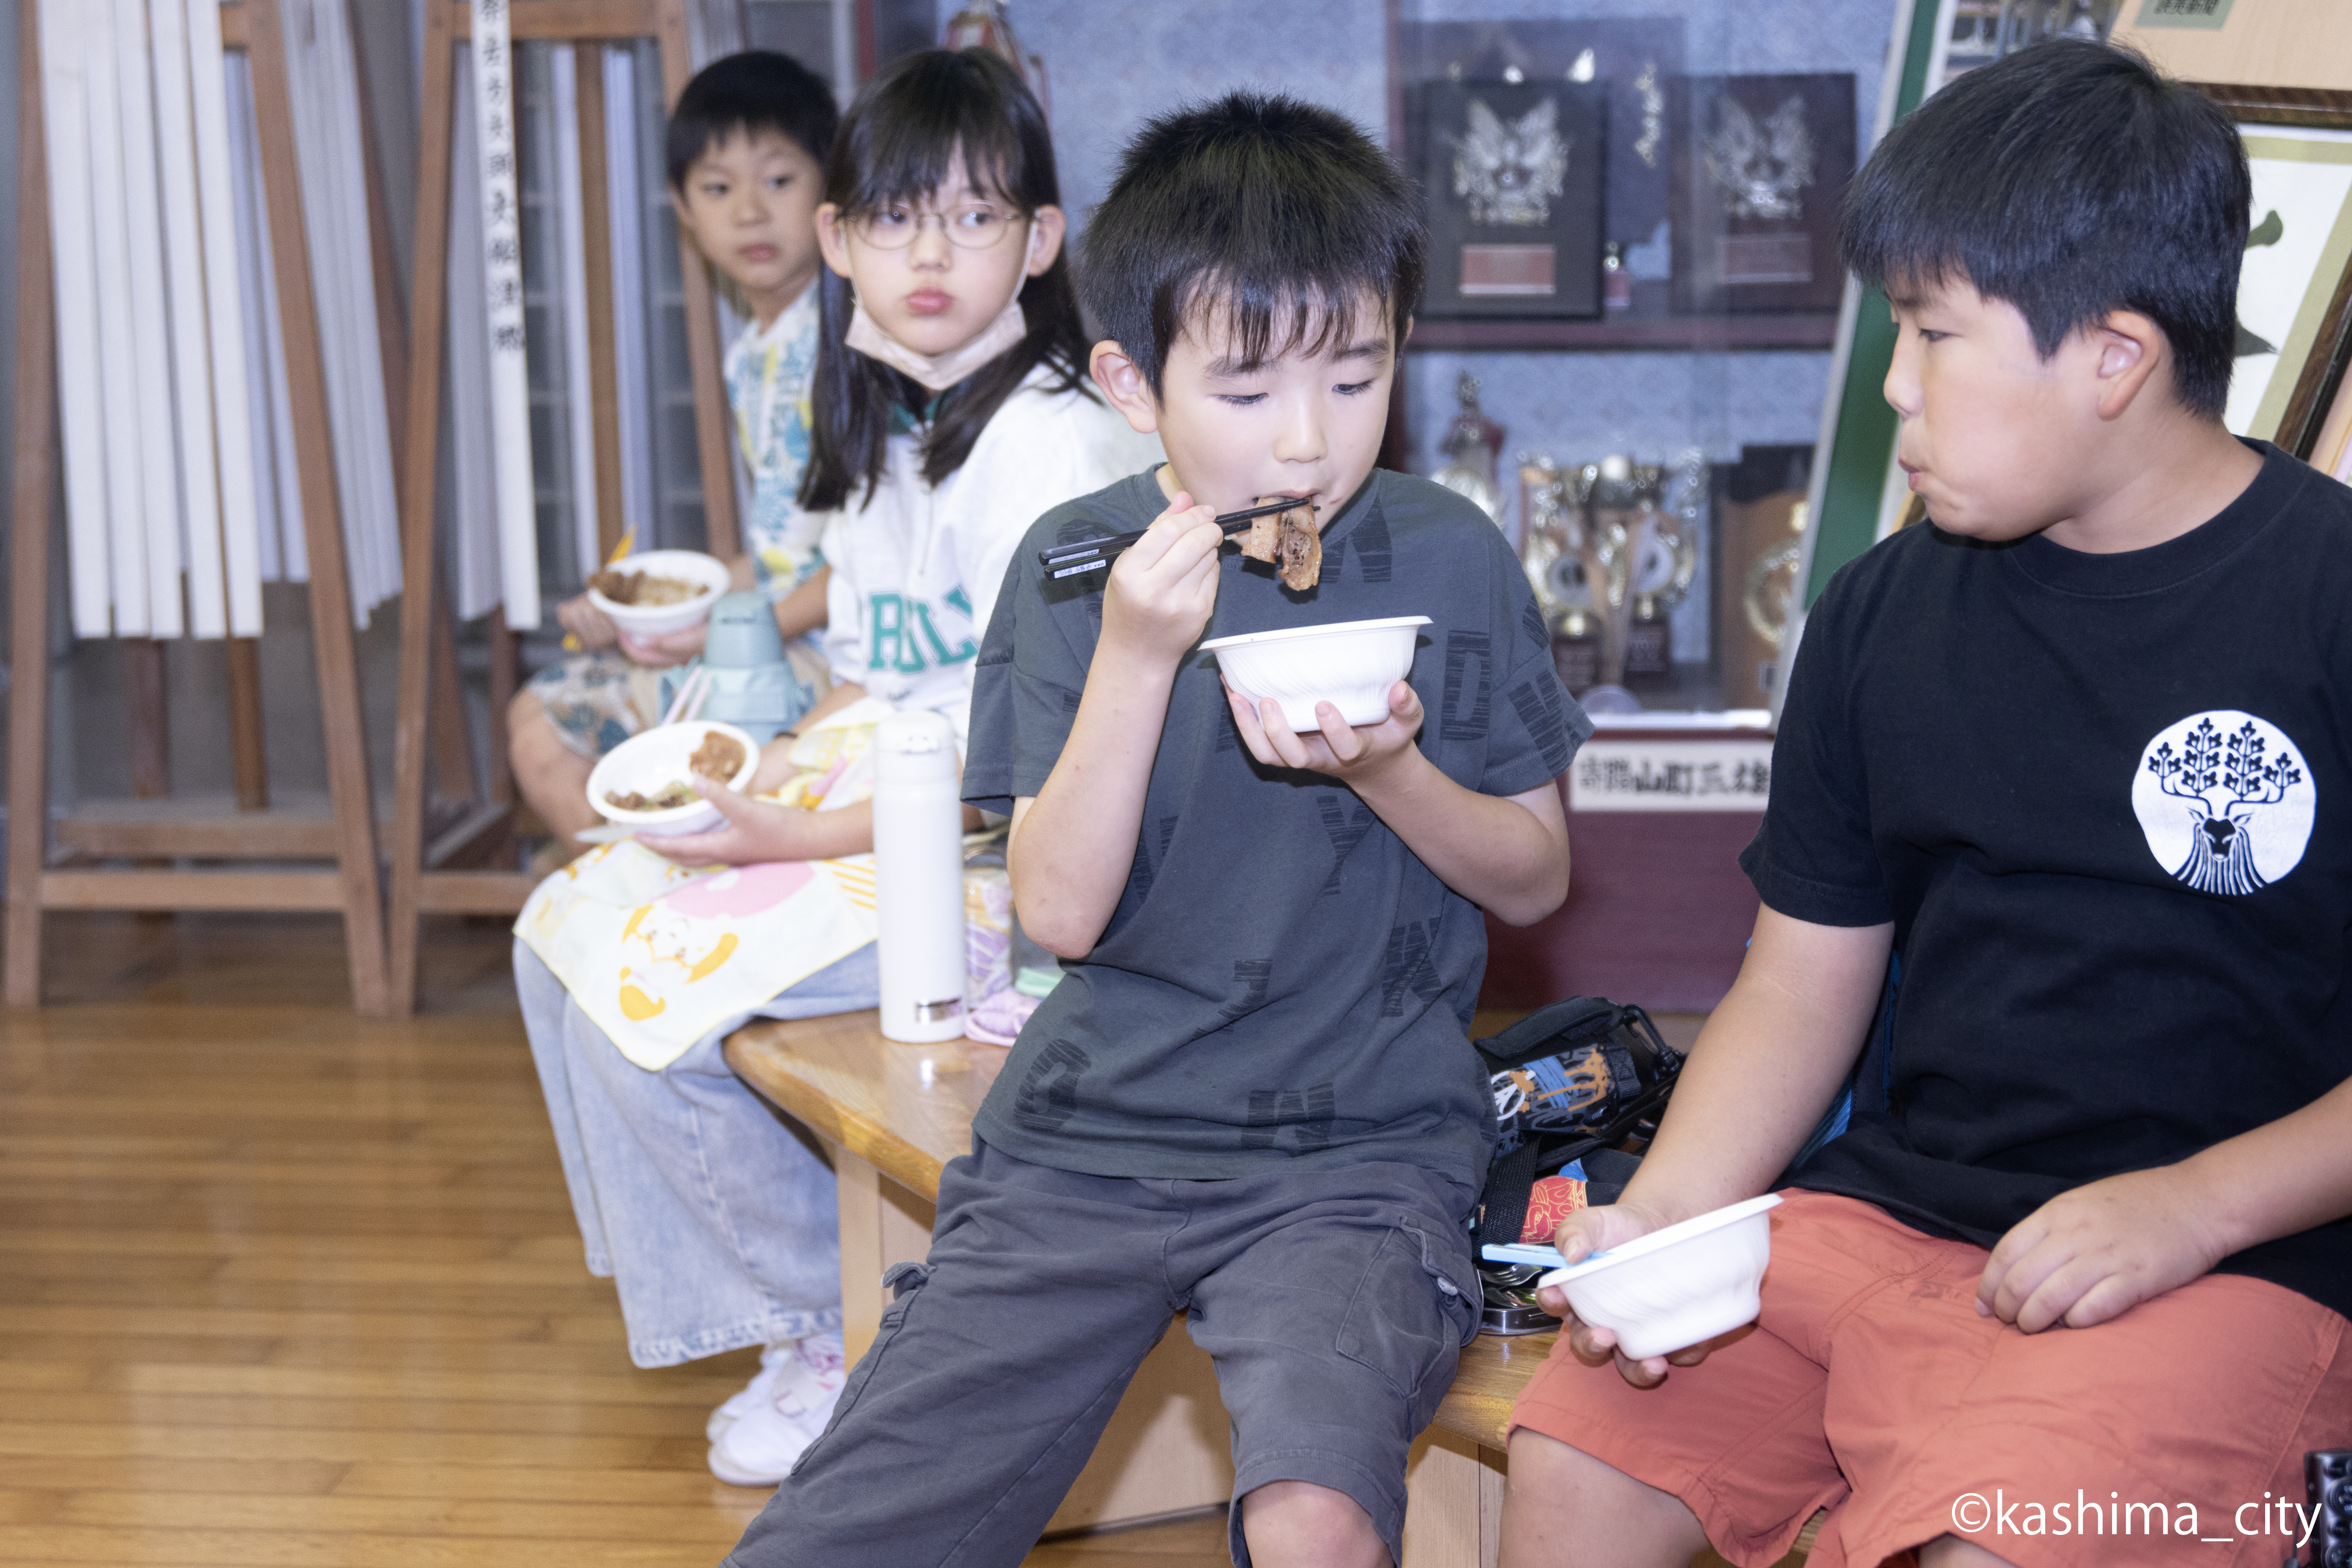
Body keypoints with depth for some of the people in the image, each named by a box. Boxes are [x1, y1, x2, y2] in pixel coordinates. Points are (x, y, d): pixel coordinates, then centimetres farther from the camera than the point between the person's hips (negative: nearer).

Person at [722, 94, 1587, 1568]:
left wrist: (1387, 769, -14)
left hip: (1362, 1144, -1)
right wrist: (1134, 659, -17)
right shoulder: (1075, 565, 1)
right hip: (1089, 1131, 2)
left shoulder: (1449, 560, 0)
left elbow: (1535, 877, 6)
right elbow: (1061, 911, -4)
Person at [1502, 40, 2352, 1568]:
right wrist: (1661, 1214, -4)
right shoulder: (1882, 616, 10)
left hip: (2226, 1264, -5)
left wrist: (2193, 1207, -17)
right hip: (1877, 1214, 5)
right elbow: (1802, 989, 12)